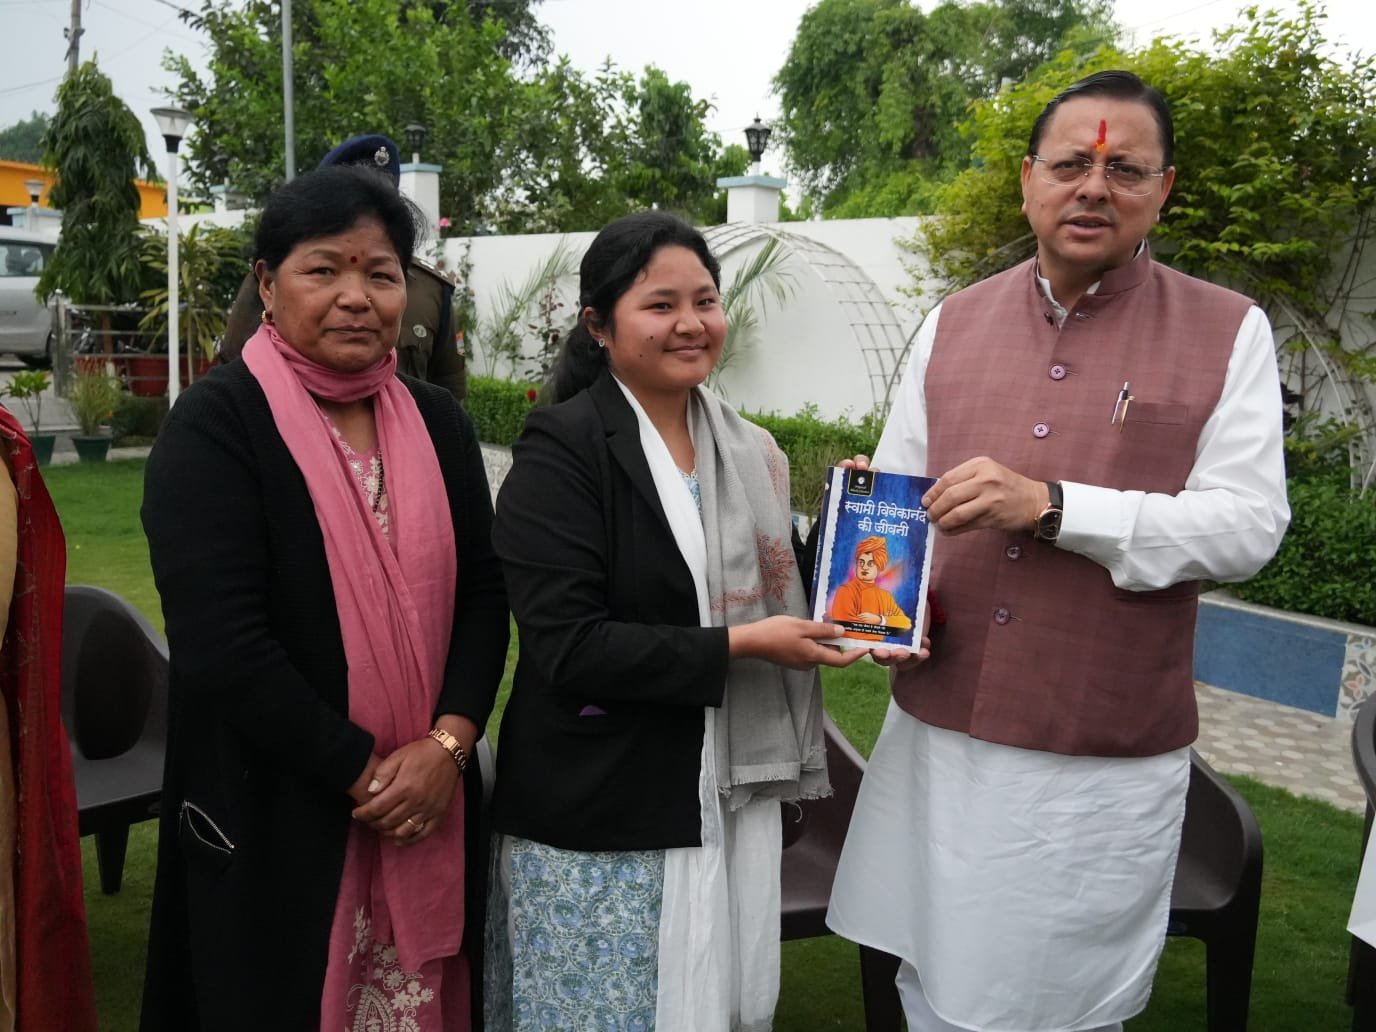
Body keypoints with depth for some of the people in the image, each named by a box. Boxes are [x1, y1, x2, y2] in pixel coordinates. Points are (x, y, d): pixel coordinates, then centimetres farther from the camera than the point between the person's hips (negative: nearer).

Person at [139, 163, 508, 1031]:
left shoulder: (437, 422, 5)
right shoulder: (216, 424, -10)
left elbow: (483, 593, 3)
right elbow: (222, 640, -17)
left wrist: (447, 745, -11)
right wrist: (364, 773, -15)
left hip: (432, 802, 5)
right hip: (274, 814, -4)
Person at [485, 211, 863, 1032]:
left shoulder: (747, 449, 7)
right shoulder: (561, 449, -13)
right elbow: (567, 648, -20)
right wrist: (736, 647, -20)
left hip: (731, 800, 6)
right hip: (602, 817, -6)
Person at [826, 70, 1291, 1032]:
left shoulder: (1228, 332, -4)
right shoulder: (953, 323, 6)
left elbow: (1249, 523, -12)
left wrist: (1051, 506, -23)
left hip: (1107, 758, -3)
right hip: (940, 729, 3)